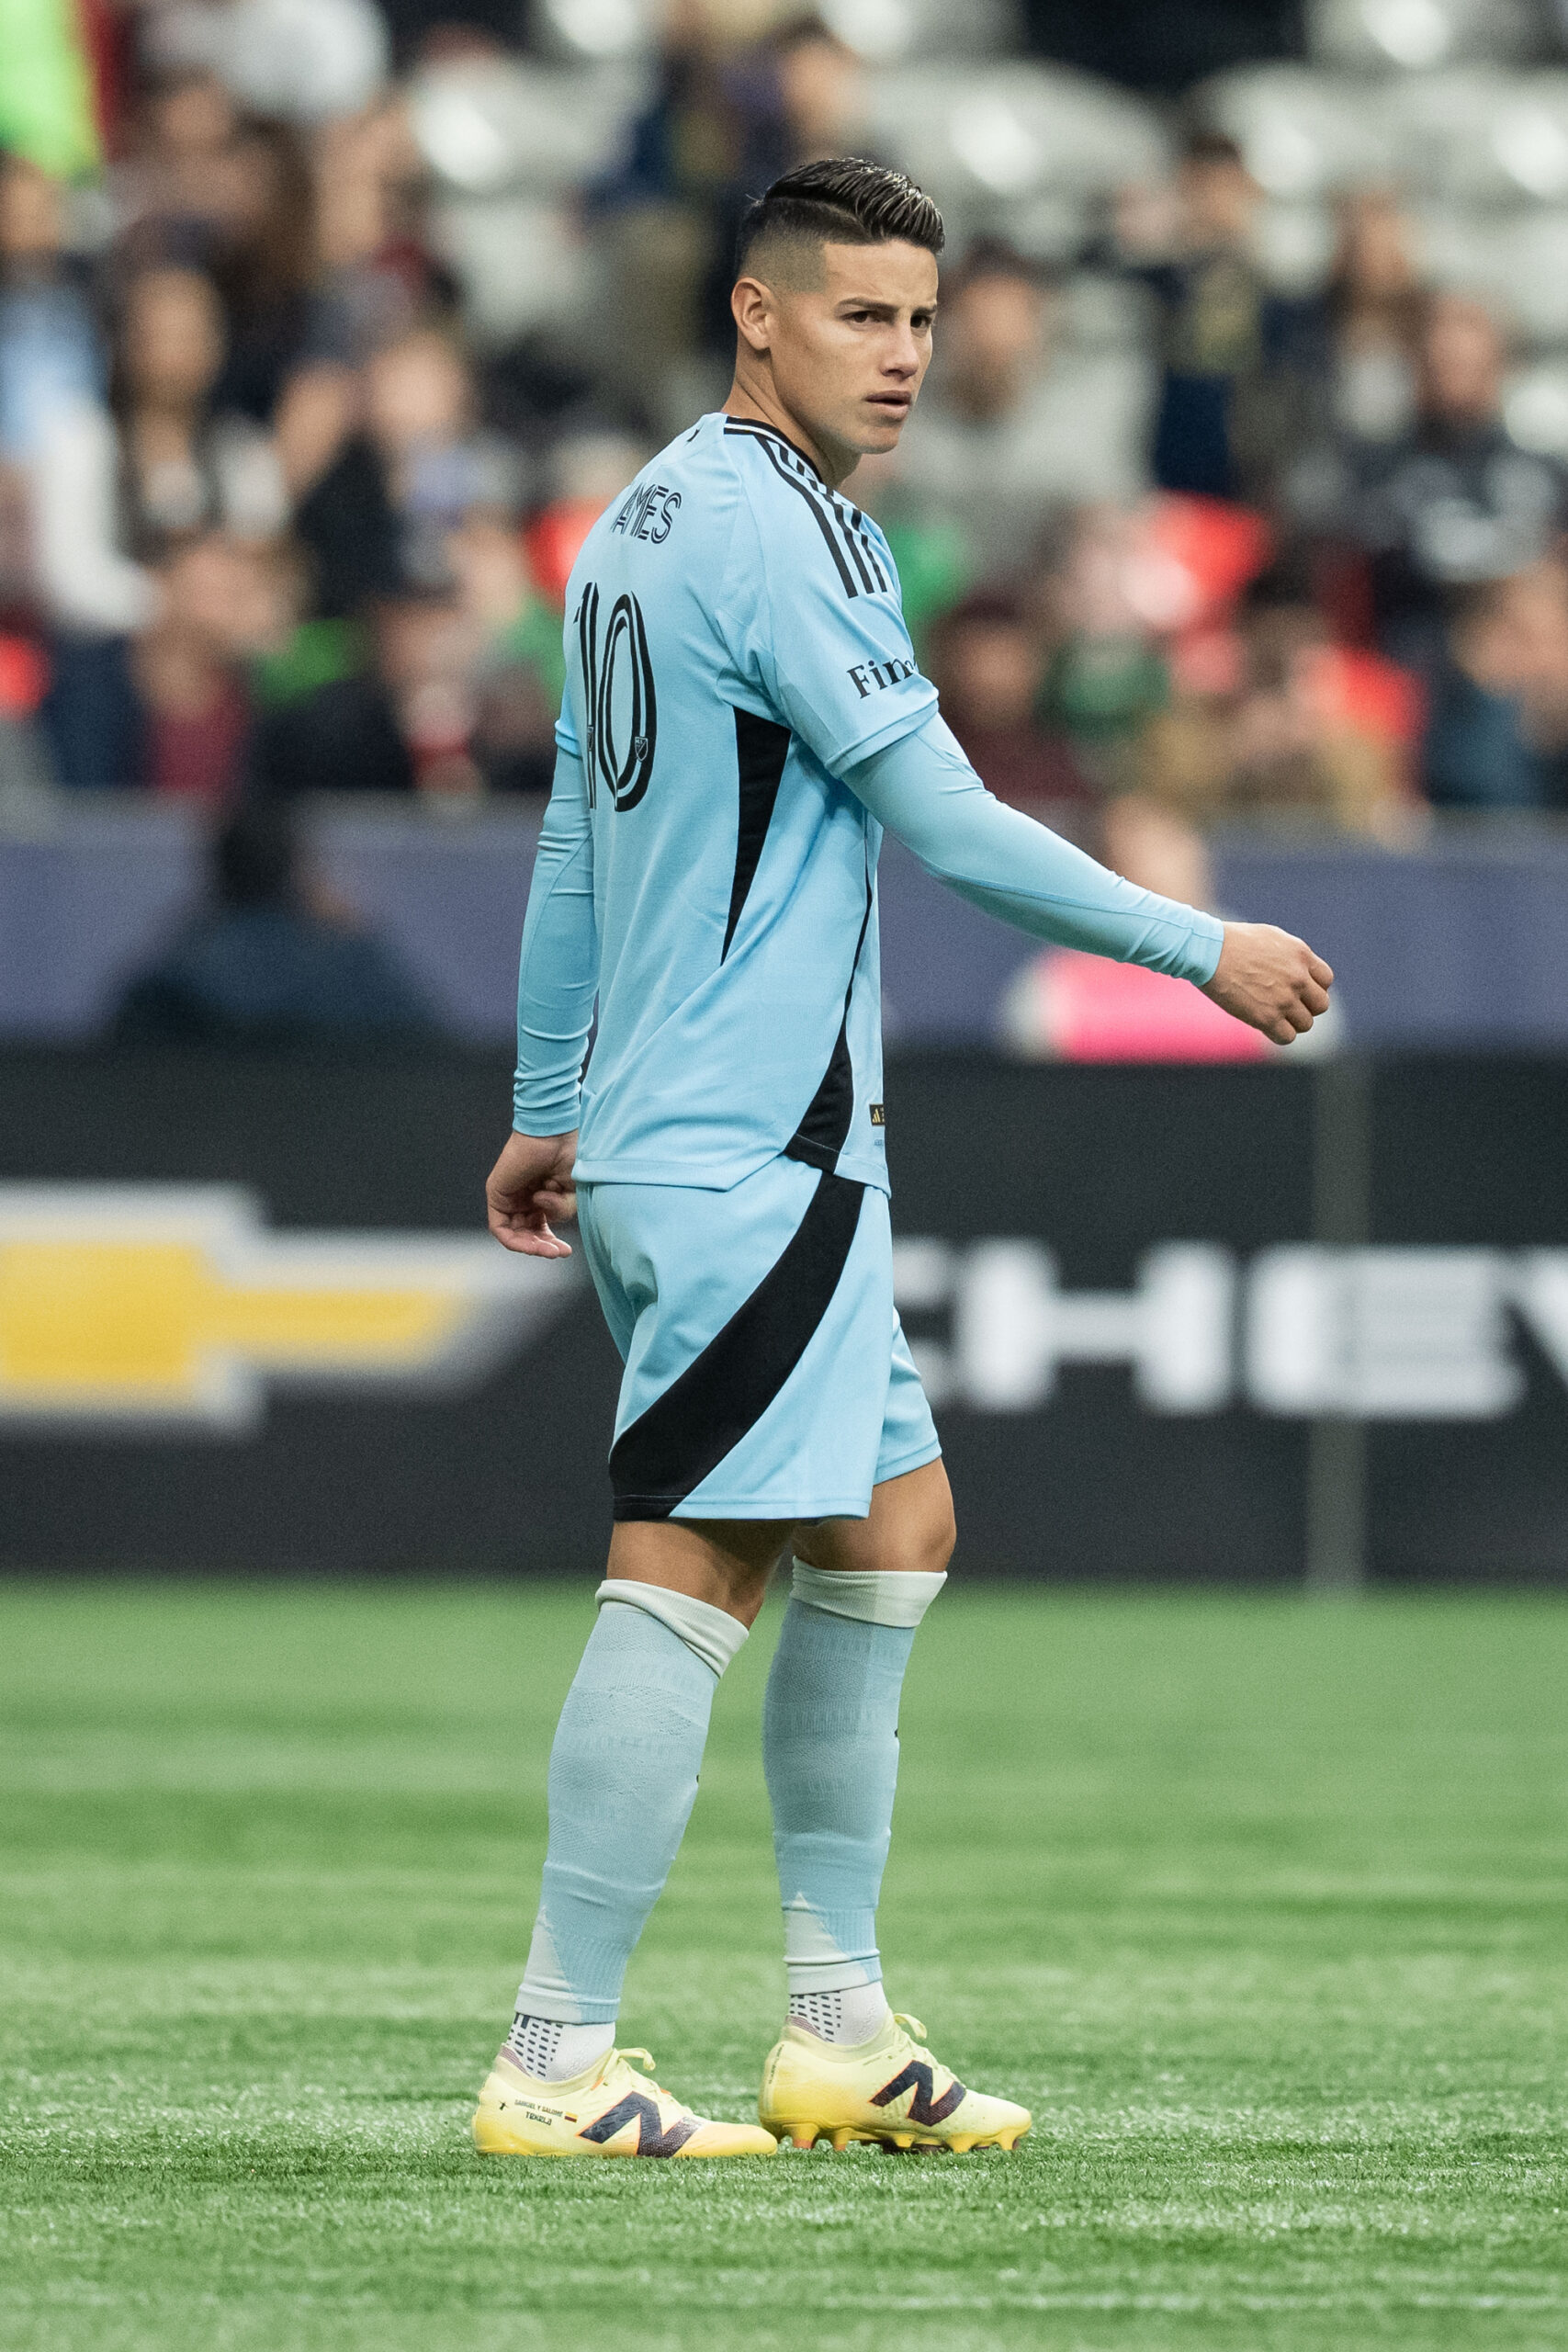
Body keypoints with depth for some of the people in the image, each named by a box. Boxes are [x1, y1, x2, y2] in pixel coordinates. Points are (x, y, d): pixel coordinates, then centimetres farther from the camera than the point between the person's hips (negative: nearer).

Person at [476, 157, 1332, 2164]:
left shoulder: (639, 524, 16)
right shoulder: (772, 526, -14)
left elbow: (574, 843, 22)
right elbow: (943, 822, -15)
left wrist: (546, 1106, 29)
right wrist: (1202, 949, -6)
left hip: (684, 1133, 10)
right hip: (750, 1151, -10)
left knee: (891, 1529, 14)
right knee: (689, 1569, -11)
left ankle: (839, 2028, 15)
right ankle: (555, 2063, -11)